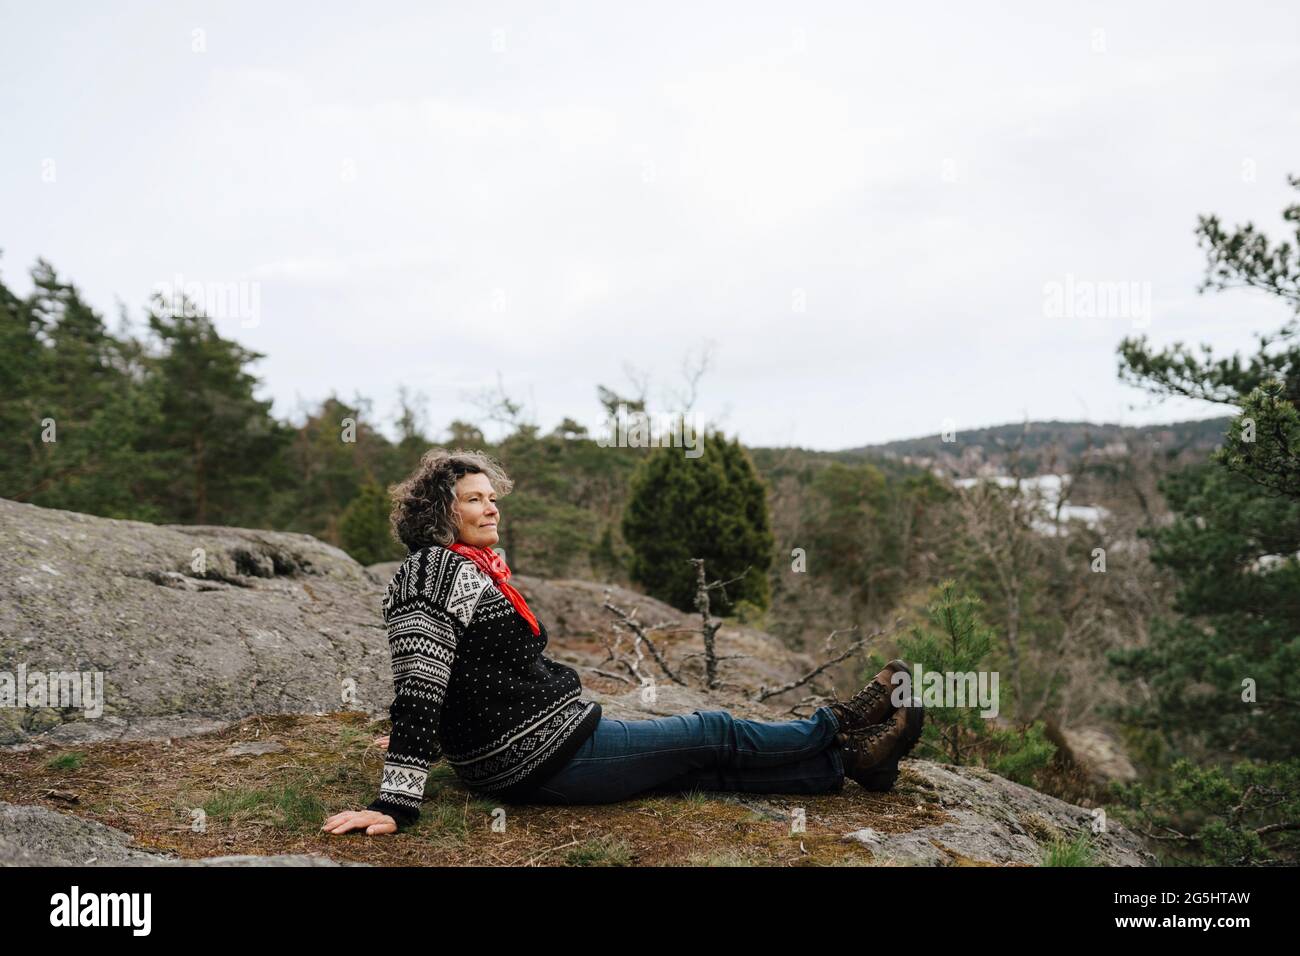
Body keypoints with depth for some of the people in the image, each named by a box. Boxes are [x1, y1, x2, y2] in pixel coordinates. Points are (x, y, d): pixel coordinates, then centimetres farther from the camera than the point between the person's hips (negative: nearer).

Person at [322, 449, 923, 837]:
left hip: (525, 756, 9)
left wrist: (417, 741, 34)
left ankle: (845, 764, 18)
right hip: (543, 758, -9)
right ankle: (840, 727, 21)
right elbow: (418, 688, -25)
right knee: (712, 734, 4)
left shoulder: (472, 570, 12)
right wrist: (395, 804, -28)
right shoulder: (438, 571, -17)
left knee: (701, 768, 10)